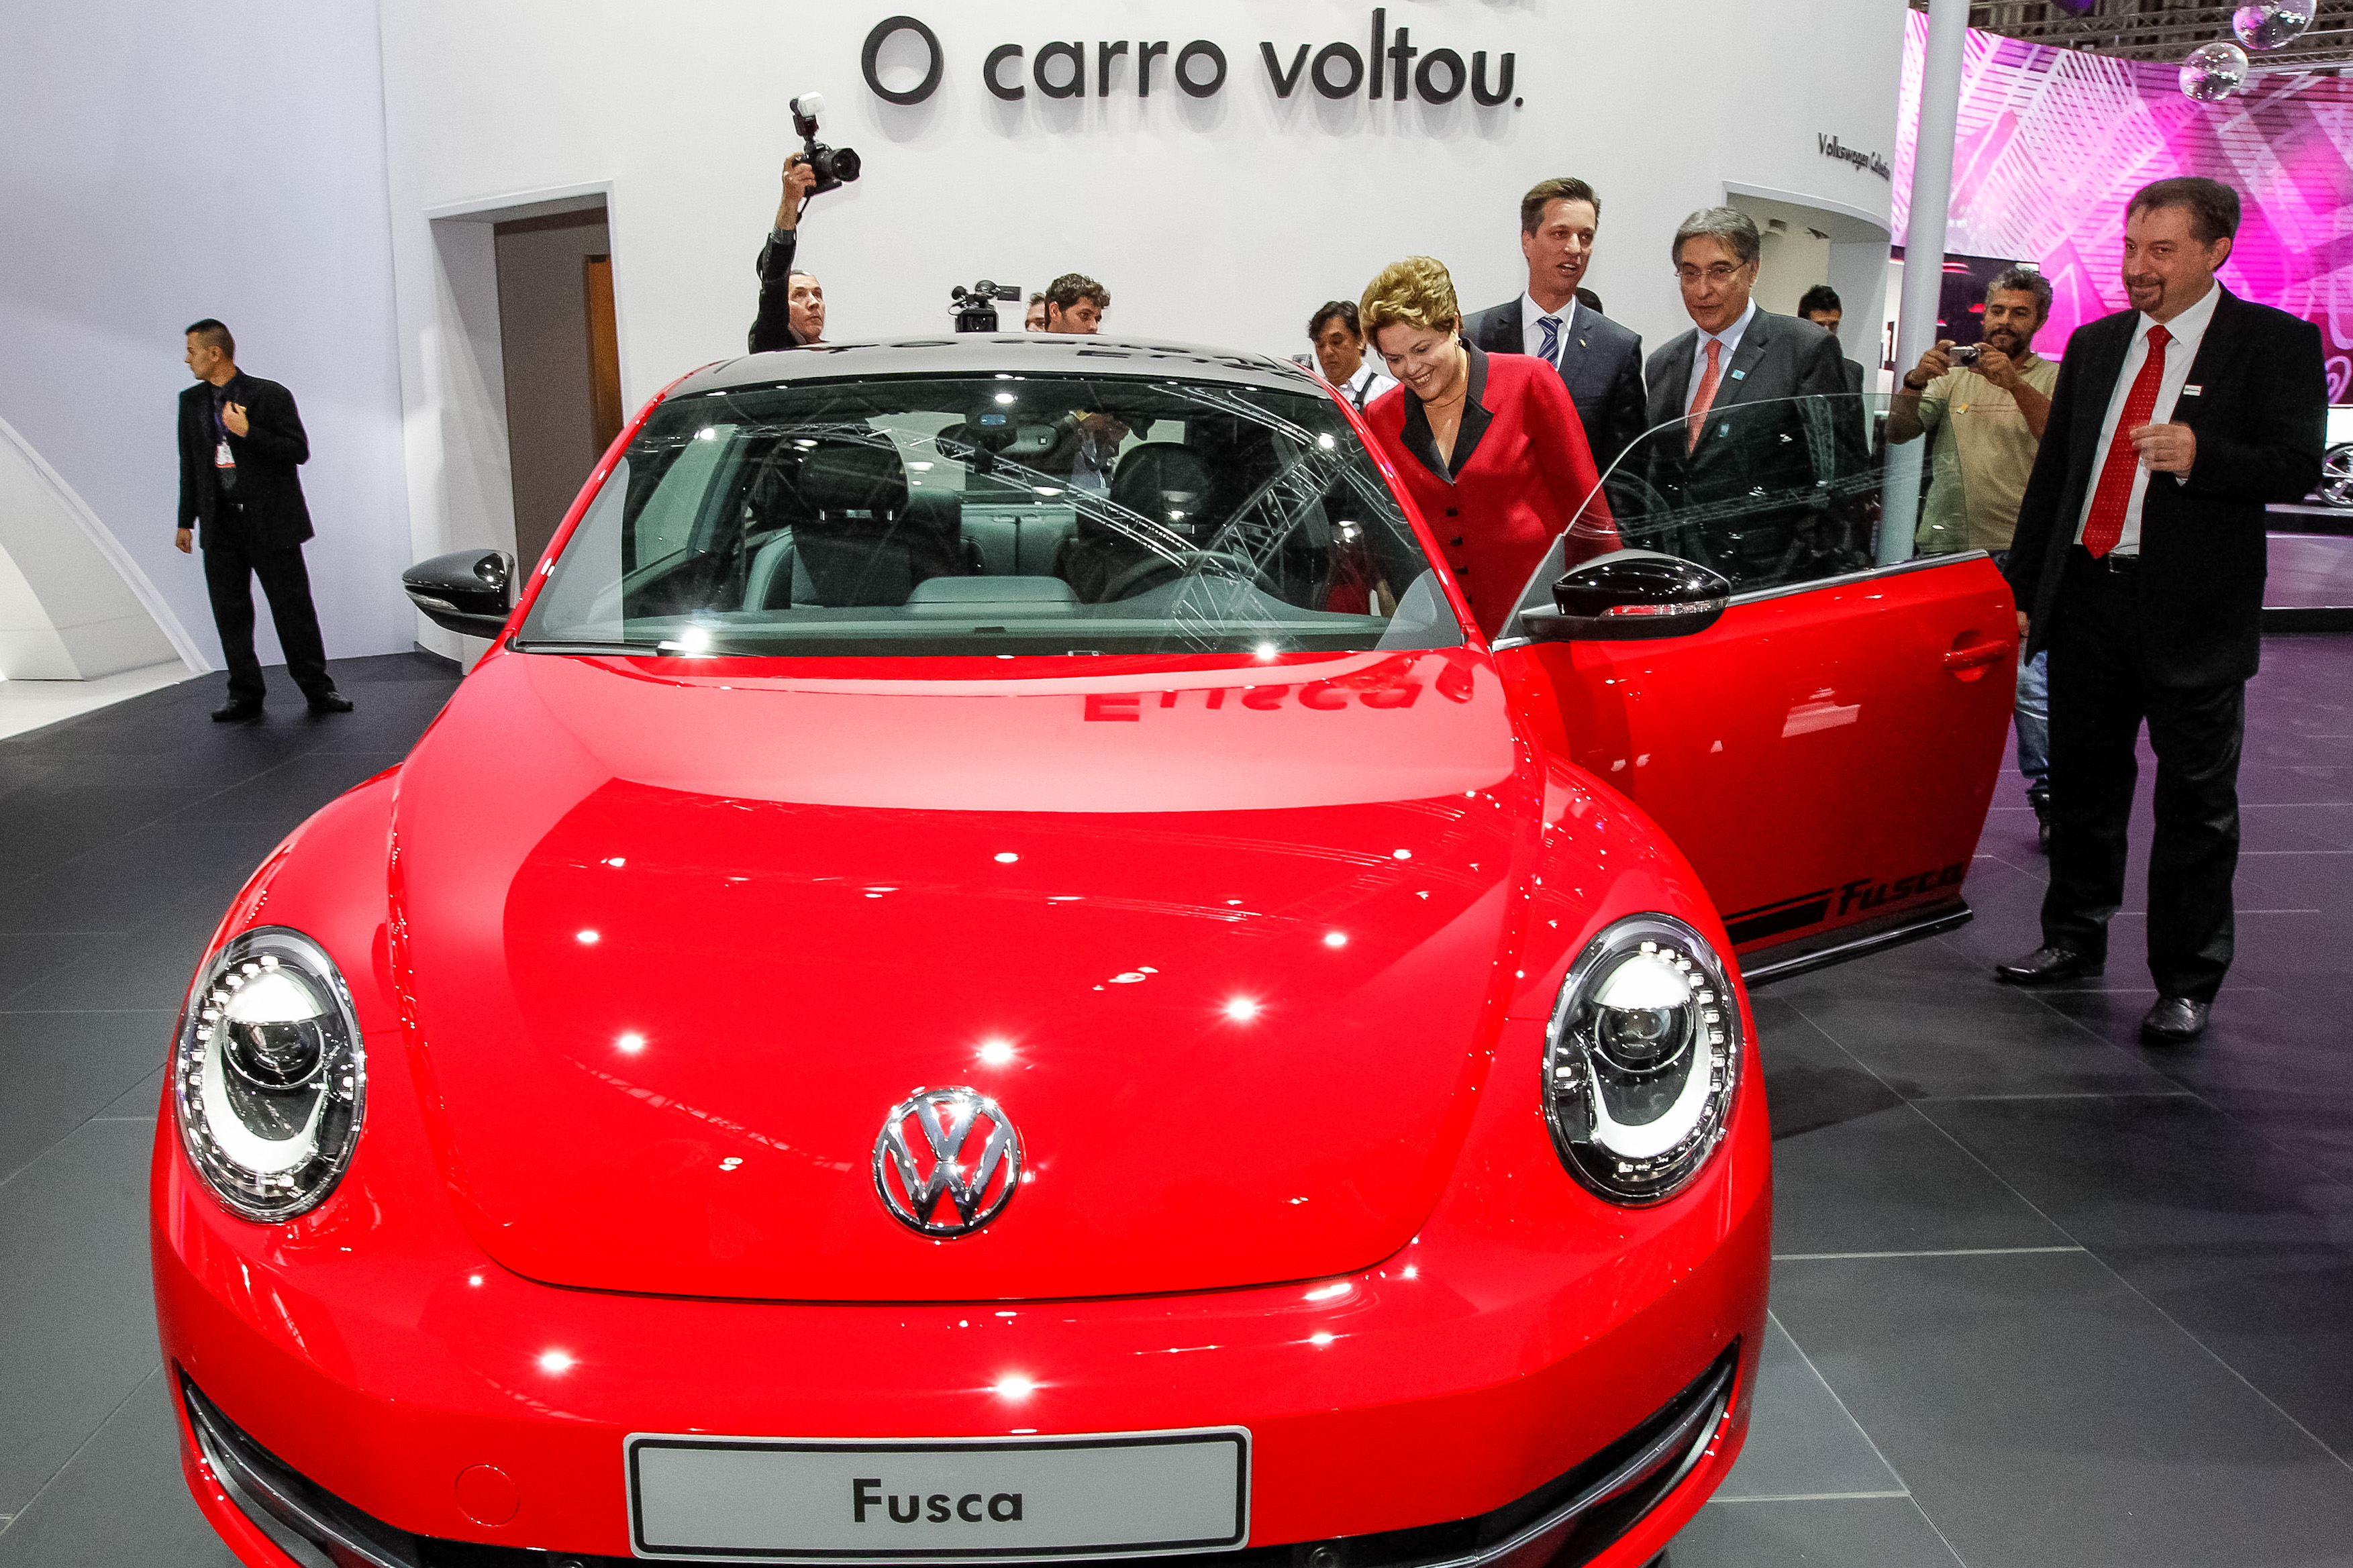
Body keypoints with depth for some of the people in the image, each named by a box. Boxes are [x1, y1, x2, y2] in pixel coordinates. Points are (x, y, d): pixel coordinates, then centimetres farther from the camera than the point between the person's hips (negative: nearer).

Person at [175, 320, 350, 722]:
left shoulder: (271, 395, -5)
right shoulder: (191, 402, 11)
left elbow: (299, 451, -8)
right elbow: (190, 464, 16)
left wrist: (248, 432, -19)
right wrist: (186, 521, 16)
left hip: (271, 522, -4)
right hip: (221, 526, 5)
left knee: (293, 608, 0)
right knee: (230, 613, 4)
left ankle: (318, 690, 10)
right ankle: (245, 697, 12)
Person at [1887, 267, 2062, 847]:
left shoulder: (2053, 379, 5)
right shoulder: (1954, 376, 12)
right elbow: (1897, 432, 1)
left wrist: (2015, 383, -23)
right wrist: (1916, 381, -17)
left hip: (2016, 555, -3)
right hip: (1943, 548, 3)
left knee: (2028, 682, -9)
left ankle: (2048, 798, 2)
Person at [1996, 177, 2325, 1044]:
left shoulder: (2276, 344, -2)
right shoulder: (2094, 345, 13)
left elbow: (2297, 467, -11)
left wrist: (2200, 455, -28)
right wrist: (2022, 590, 12)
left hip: (2196, 614, -4)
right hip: (2088, 597, 5)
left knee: (2196, 802, 2)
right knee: (2083, 782, 14)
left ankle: (2187, 984, 13)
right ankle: (2075, 940, 30)